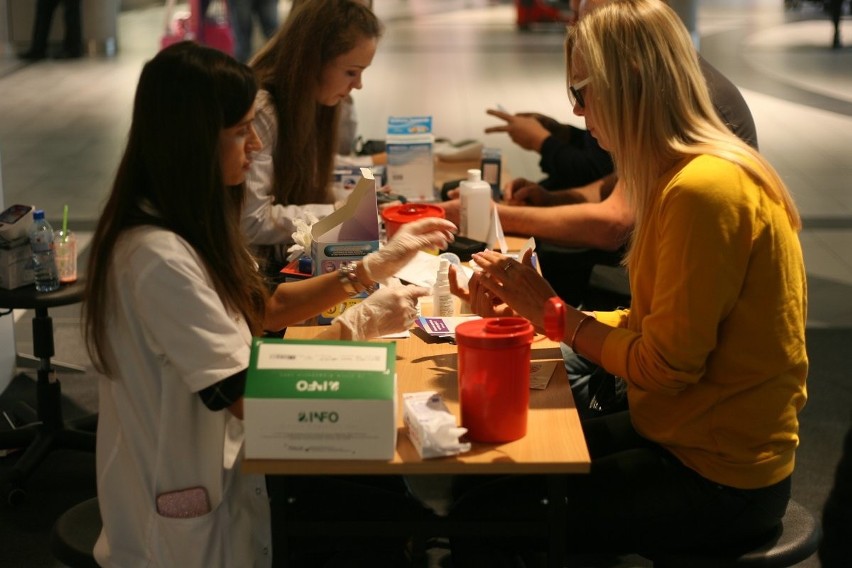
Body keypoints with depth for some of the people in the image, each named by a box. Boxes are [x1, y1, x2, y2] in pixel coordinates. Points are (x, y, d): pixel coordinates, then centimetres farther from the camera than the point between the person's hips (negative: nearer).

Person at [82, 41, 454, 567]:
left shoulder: (189, 226, 3)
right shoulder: (160, 257, -28)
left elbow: (263, 309, 13)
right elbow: (244, 393, -25)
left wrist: (375, 266, 5)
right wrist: (360, 324, -15)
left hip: (215, 468, 9)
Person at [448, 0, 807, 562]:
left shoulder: (706, 189, -24)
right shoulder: (682, 176, 7)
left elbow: (664, 365, -22)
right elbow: (646, 326, 7)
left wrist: (553, 312, -10)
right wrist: (526, 308, -1)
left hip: (718, 477, -9)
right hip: (671, 431, 9)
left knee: (485, 523, -9)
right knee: (489, 477, 10)